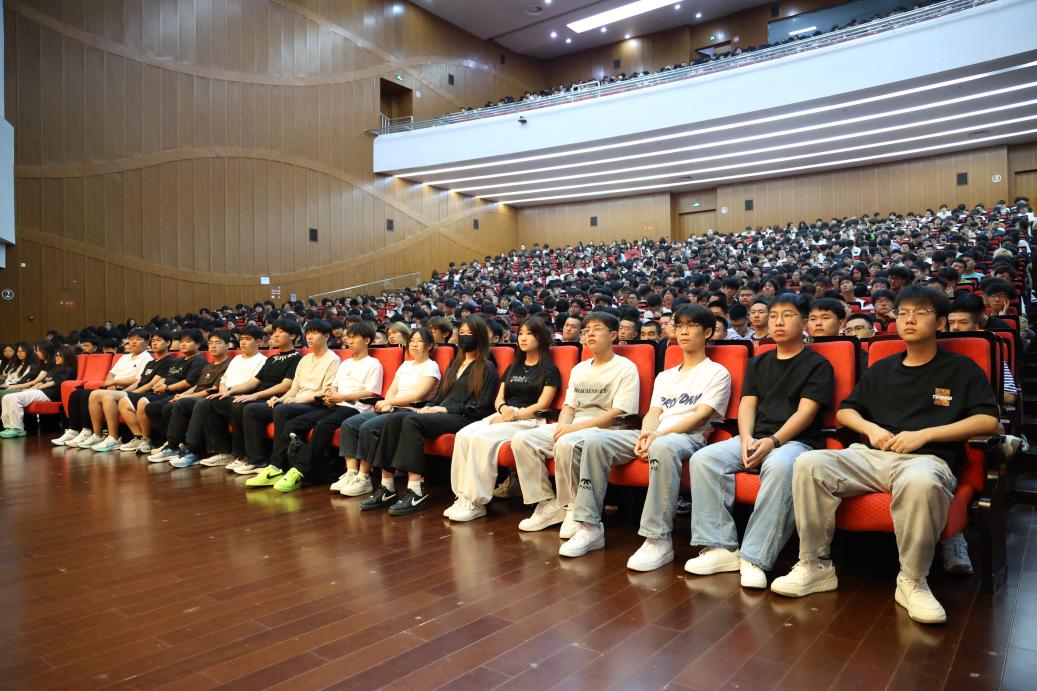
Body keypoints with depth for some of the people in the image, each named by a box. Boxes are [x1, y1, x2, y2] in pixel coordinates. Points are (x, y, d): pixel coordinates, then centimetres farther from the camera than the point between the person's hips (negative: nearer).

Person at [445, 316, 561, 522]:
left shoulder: (549, 370, 5)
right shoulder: (512, 368, 25)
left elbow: (542, 405, -5)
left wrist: (513, 415, -13)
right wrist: (503, 408, -4)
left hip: (528, 421, -6)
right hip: (503, 416, 6)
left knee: (482, 437, -32)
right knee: (463, 435, -23)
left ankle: (476, 502, -27)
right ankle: (463, 496, -24)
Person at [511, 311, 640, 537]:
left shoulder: (625, 368, 0)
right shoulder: (579, 369, 23)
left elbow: (618, 414, -10)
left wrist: (576, 427, -18)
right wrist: (562, 427, -6)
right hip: (573, 428, 7)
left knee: (567, 444, -38)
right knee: (521, 439, -13)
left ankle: (575, 509, -18)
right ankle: (549, 505, -10)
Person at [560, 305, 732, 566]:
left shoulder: (717, 373, 9)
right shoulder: (665, 376, 27)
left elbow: (700, 416, -5)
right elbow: (653, 412, 14)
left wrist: (660, 434, -18)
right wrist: (645, 433, -10)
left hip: (690, 437, -6)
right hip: (653, 435, 6)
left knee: (663, 447, -42)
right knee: (595, 442, -18)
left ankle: (658, 540, -38)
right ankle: (590, 527, -17)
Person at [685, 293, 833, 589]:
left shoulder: (818, 365, 7)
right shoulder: (758, 363, 22)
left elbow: (806, 411, -6)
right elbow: (747, 404, 12)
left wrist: (773, 441, -20)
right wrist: (746, 439, -9)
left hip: (795, 441, -5)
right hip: (754, 438, 5)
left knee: (780, 466, -40)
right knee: (704, 459, -22)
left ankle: (755, 558, -34)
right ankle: (720, 548, -22)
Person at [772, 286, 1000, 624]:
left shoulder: (962, 369, 14)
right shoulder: (882, 369, 25)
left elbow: (988, 421, 1)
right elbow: (845, 410, 27)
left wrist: (923, 434, -9)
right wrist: (871, 428, 4)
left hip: (927, 458, -4)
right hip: (871, 456, 4)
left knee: (920, 482, -43)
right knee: (809, 464, -26)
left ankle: (913, 581, -21)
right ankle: (815, 565, -17)